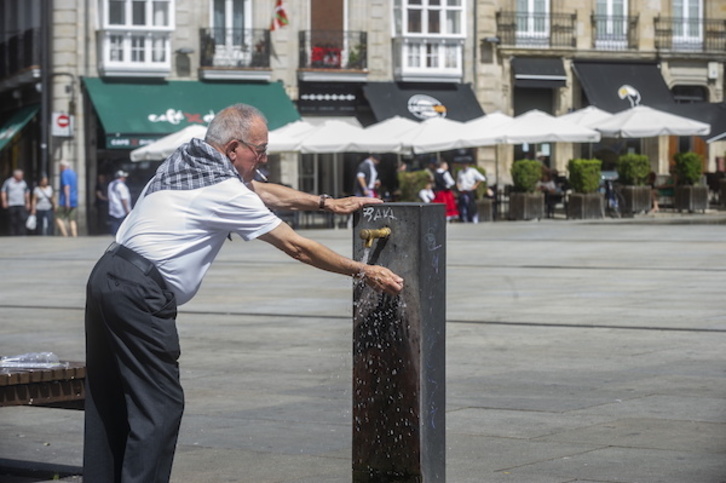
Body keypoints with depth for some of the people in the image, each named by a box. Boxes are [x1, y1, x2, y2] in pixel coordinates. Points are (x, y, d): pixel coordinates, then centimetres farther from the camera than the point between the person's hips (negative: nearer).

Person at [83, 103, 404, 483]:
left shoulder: (186, 158, 15)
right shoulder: (224, 189, -10)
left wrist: (328, 204, 30)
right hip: (141, 295, -9)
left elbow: (263, 192, 28)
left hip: (106, 275, 9)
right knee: (159, 407, -7)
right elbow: (295, 246, -5)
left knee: (109, 405, 13)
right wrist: (363, 273, 4)